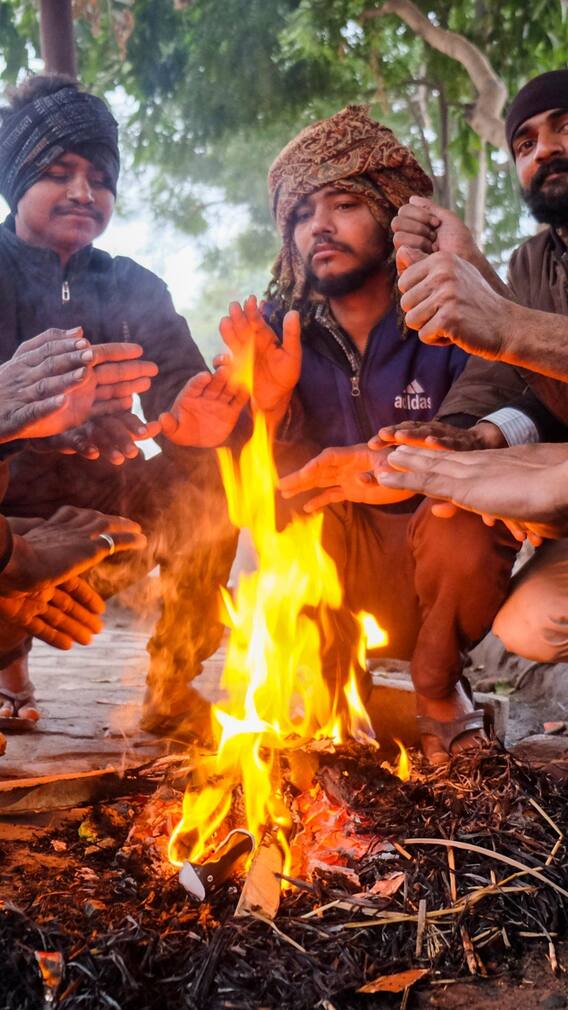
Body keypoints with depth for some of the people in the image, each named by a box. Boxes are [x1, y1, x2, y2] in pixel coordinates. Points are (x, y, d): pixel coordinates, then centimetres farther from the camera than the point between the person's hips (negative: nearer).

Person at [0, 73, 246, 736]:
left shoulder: (133, 290, 9)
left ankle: (173, 683, -6)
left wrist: (187, 423, -31)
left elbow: (181, 381, -6)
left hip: (94, 505, 4)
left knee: (206, 484, -20)